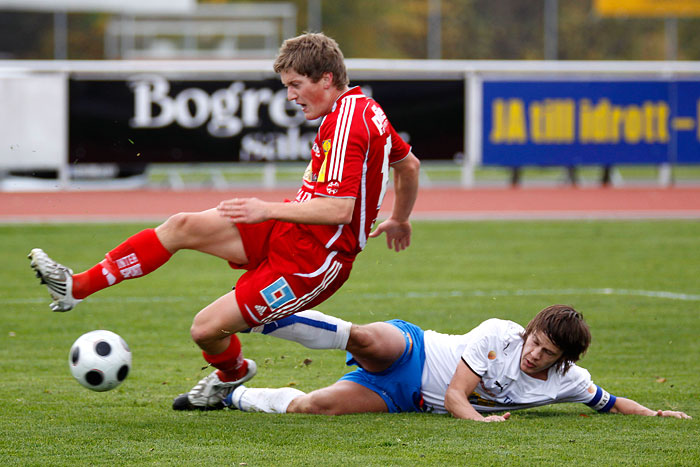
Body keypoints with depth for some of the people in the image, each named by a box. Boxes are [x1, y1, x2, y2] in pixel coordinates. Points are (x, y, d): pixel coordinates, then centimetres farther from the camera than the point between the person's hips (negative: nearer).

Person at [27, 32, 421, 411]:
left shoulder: (346, 125, -22)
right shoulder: (365, 109, 9)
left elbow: (339, 210, -29)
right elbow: (410, 164, 23)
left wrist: (269, 210, -23)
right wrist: (399, 220, 39)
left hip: (313, 260, -10)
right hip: (290, 230, 10)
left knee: (207, 329, -10)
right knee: (183, 226, -3)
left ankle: (232, 375, 27)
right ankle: (78, 286, 0)